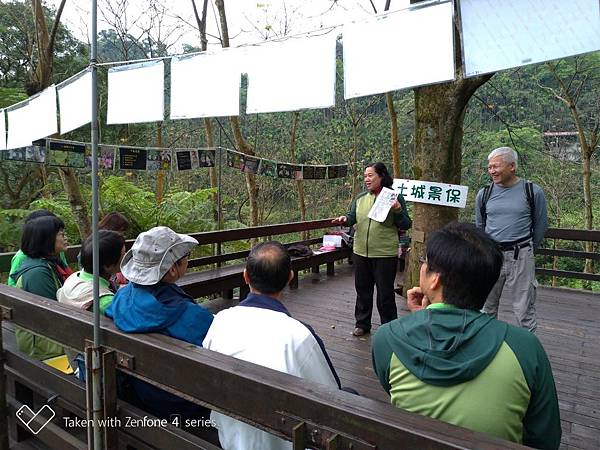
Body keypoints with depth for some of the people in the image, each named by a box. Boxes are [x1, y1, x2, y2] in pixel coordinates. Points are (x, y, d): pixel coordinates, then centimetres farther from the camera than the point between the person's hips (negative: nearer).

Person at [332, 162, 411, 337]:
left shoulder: (395, 197, -4)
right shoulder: (360, 198, 8)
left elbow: (406, 225, -4)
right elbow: (352, 217, 8)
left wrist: (398, 211, -22)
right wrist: (345, 219, -14)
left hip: (385, 254, -5)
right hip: (361, 252, 5)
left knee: (385, 293, 5)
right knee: (362, 290, 16)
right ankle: (362, 324, 32)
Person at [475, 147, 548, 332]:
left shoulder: (533, 192, -4)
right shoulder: (484, 194, 4)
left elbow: (541, 226, 8)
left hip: (521, 257, -3)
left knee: (524, 309, 5)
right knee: (487, 306, 13)